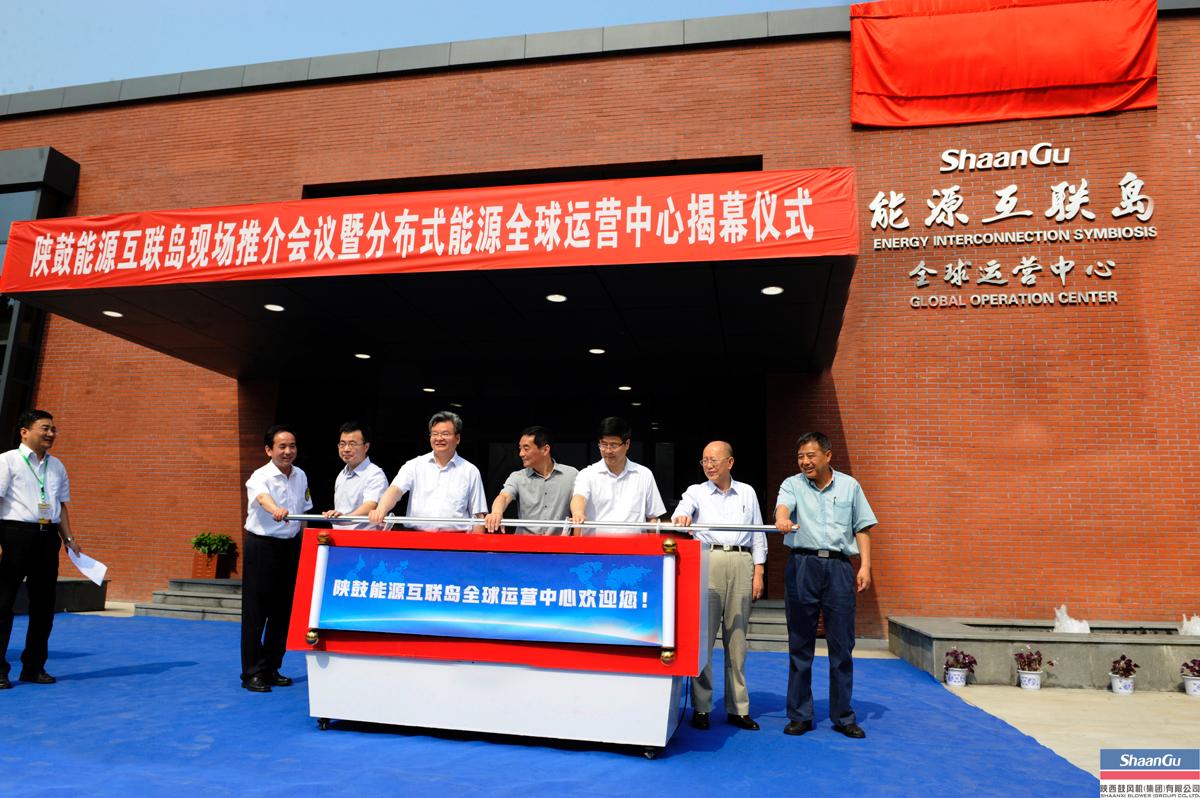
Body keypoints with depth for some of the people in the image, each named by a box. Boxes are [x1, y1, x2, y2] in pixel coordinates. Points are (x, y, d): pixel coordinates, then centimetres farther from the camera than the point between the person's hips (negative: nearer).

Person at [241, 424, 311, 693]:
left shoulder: (301, 476, 5)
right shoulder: (260, 477, -14)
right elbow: (263, 496, -38)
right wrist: (276, 510, -60)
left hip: (290, 547, 6)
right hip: (262, 547, -6)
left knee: (282, 611, 11)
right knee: (255, 612, -1)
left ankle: (271, 669, 23)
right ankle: (252, 673, 9)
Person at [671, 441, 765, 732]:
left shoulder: (747, 493, 16)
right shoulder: (696, 492, 10)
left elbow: (758, 534, 15)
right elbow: (682, 511, -10)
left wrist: (758, 573, 7)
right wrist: (681, 518, -35)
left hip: (742, 563, 2)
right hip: (708, 562, -1)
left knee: (737, 638, 5)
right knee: (703, 636, -3)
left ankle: (738, 708, 12)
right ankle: (701, 707, 5)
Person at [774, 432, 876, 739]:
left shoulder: (849, 485, 11)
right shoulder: (792, 484, 6)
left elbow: (862, 528, 12)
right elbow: (783, 505, -16)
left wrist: (865, 566, 2)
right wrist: (782, 519, -40)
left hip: (839, 567, 1)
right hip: (802, 566, -1)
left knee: (842, 646, 4)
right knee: (800, 646, 5)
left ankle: (843, 717, 16)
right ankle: (800, 716, 15)